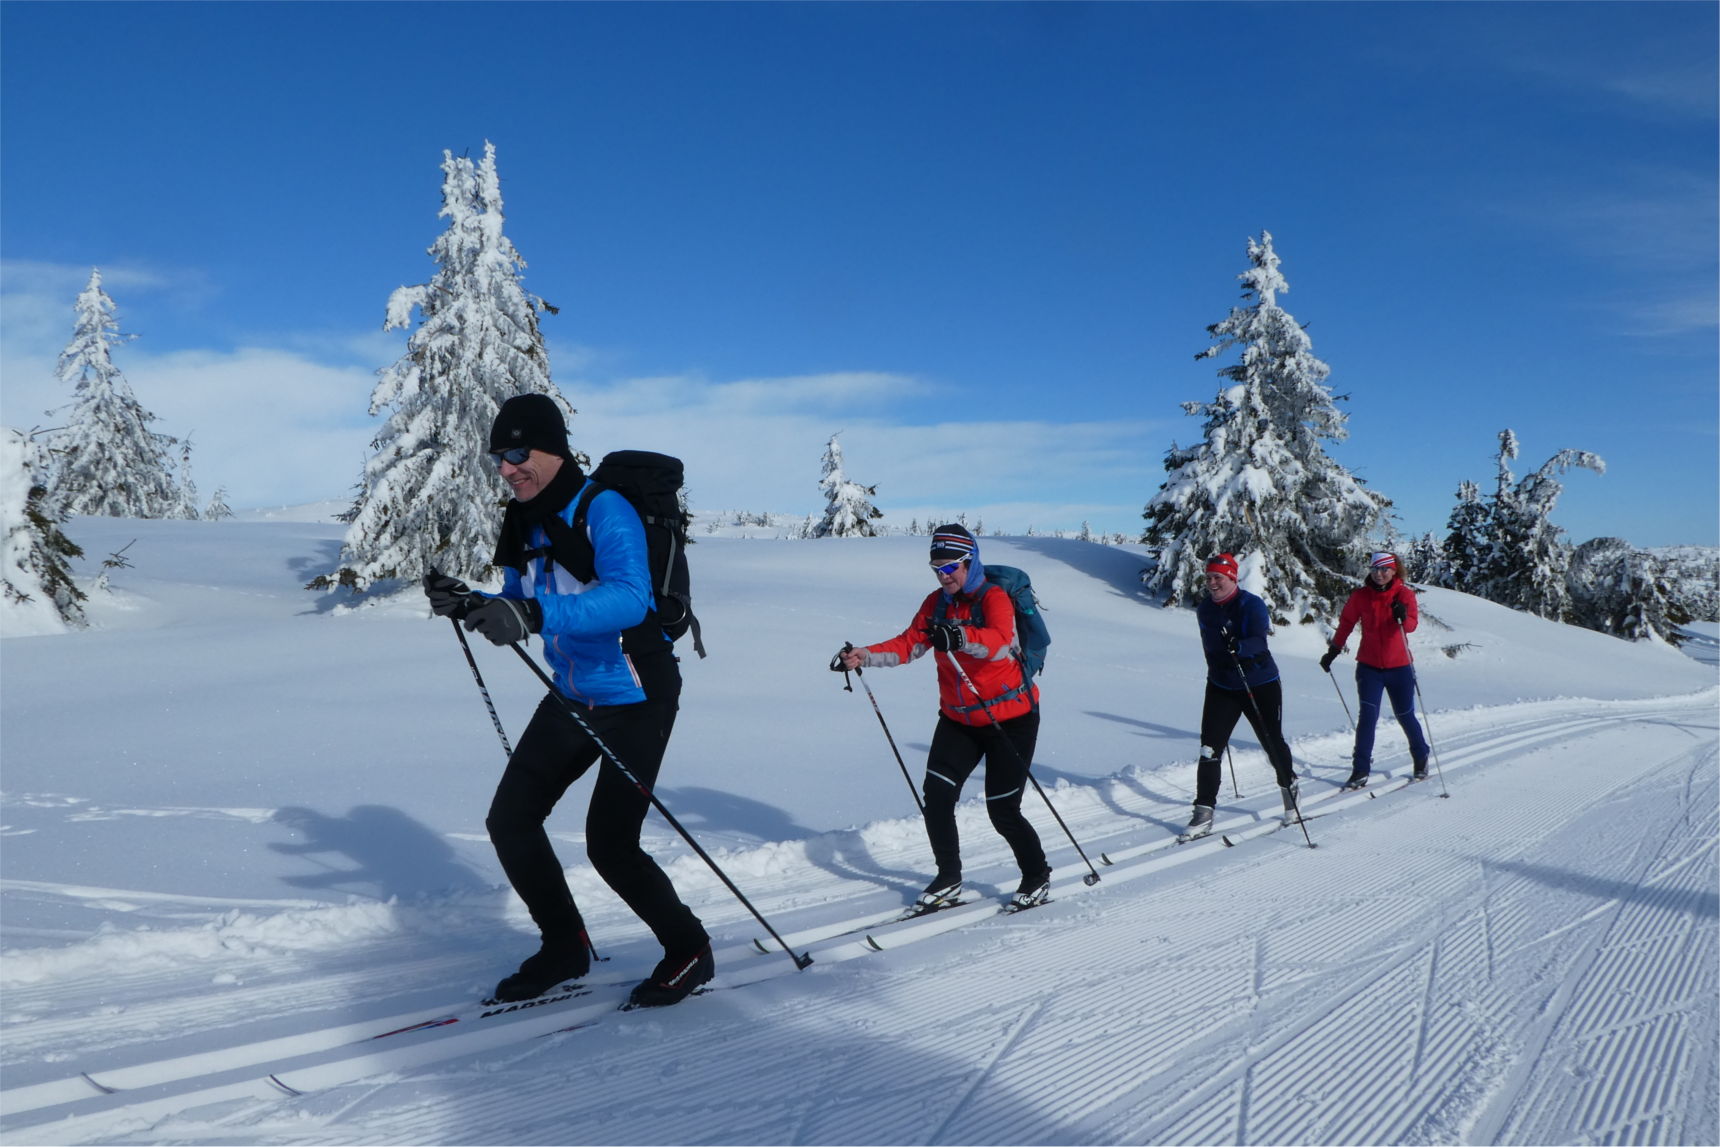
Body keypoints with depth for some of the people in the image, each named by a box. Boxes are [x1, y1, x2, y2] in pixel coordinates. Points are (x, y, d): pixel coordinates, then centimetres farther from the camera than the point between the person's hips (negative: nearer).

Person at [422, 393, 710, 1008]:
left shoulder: (604, 510, -22)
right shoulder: (523, 523, 3)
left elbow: (629, 599, -39)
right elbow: (519, 610, 13)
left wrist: (535, 615, -49)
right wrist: (468, 604, -7)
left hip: (636, 698, -8)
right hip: (573, 698, 8)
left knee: (609, 845, -9)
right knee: (510, 820, 6)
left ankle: (689, 951, 16)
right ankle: (565, 947, 26)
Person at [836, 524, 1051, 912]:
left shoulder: (994, 598, -18)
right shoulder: (937, 603, 2)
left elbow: (1000, 643, -37)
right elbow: (908, 644, -4)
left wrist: (960, 636, -56)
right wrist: (862, 656, -19)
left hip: (1010, 719, -6)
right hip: (958, 719, 6)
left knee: (1003, 811, -2)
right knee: (936, 795, -5)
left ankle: (1037, 877, 23)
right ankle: (949, 879, 14)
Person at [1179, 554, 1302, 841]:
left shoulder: (1252, 605, -16)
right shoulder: (1204, 609, 1)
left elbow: (1259, 641, -30)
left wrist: (1238, 646, -49)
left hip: (1260, 686, -4)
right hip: (1221, 686, 4)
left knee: (1273, 744, 9)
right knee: (1209, 749, -7)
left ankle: (1289, 788, 39)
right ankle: (1204, 814, -4)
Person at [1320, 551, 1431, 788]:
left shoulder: (1404, 594, -5)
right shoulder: (1361, 595, -2)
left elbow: (1412, 624, -19)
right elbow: (1346, 623, 8)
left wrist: (1403, 616, -40)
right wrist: (1333, 651, 5)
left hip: (1399, 667, 0)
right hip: (1369, 667, 1)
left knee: (1405, 716, 11)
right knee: (1367, 717, -8)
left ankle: (1420, 759, 35)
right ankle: (1361, 770, -4)